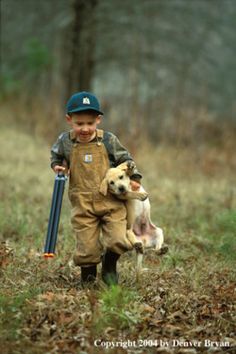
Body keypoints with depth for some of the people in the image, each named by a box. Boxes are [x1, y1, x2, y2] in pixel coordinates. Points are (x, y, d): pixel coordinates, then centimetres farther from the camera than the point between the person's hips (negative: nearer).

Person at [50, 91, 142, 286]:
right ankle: (88, 274, 27)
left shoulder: (108, 140, -2)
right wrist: (57, 166, 3)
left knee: (118, 241, -11)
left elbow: (125, 159, 11)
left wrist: (134, 177, 3)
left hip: (111, 202, 0)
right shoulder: (65, 141, 0)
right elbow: (56, 155, 21)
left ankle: (109, 266, 19)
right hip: (83, 205, 0)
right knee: (87, 247, -2)